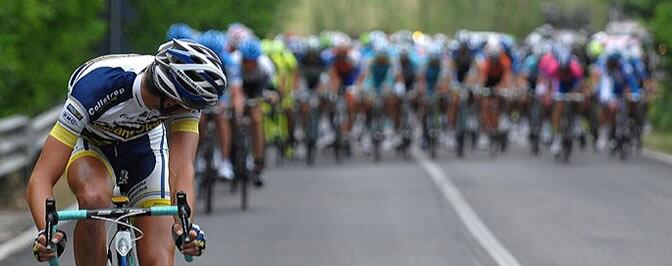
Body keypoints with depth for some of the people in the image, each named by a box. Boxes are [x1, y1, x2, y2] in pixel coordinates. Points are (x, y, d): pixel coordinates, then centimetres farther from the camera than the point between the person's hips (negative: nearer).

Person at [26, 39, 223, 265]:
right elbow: (40, 179, -42)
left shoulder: (185, 94, -31)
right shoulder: (95, 88, -40)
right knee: (94, 198, -37)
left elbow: (182, 168, -39)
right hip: (90, 144, -2)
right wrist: (45, 233, -60)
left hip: (145, 145, 2)